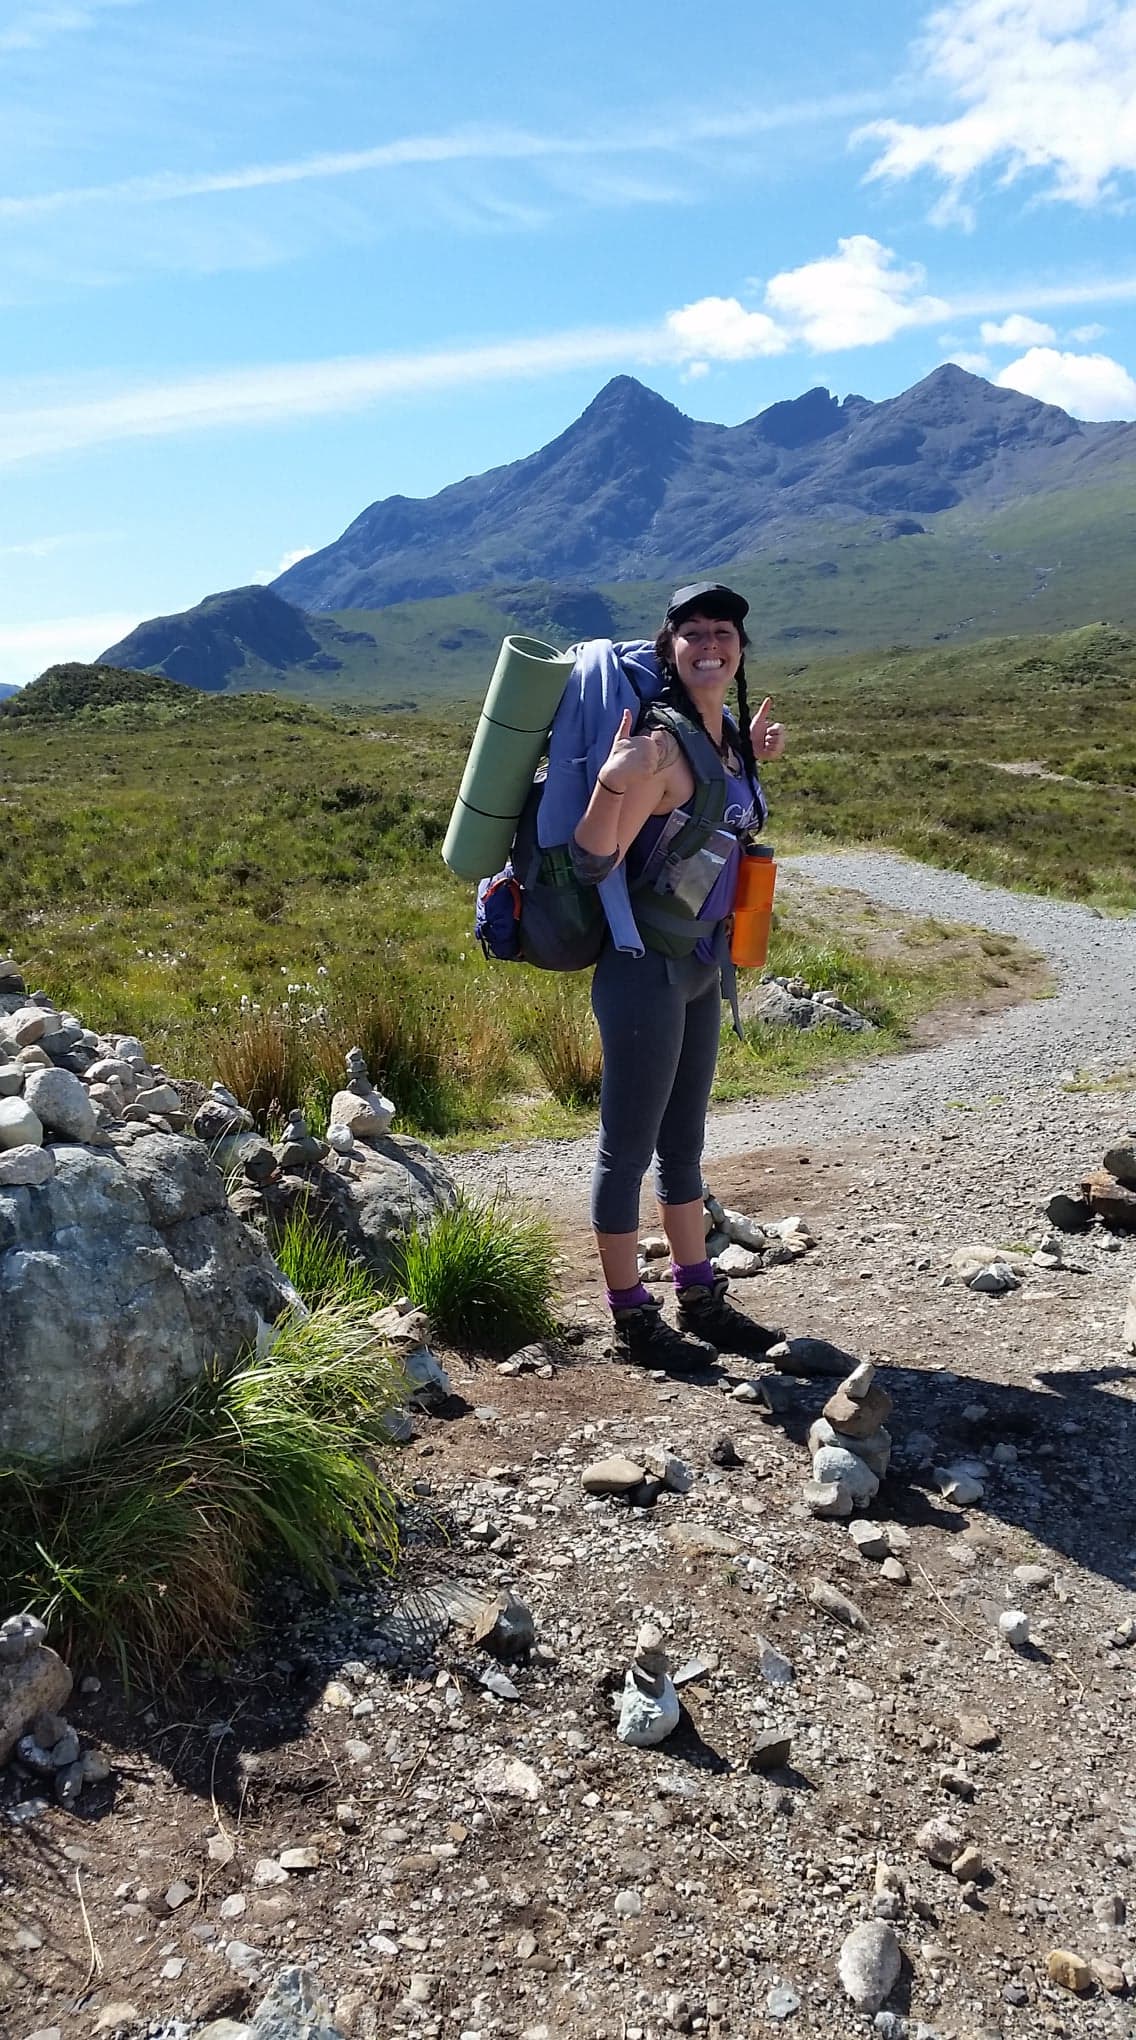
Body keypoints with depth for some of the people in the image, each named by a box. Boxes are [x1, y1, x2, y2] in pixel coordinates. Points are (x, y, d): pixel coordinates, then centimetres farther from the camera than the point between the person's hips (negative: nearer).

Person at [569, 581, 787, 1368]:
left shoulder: (727, 731, 6)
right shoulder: (661, 741, -19)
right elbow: (593, 863, -23)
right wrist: (611, 782, -38)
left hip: (701, 970, 9)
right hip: (646, 971, -9)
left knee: (683, 1143, 18)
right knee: (628, 1147, 4)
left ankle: (702, 1300, 31)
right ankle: (633, 1320, 17)